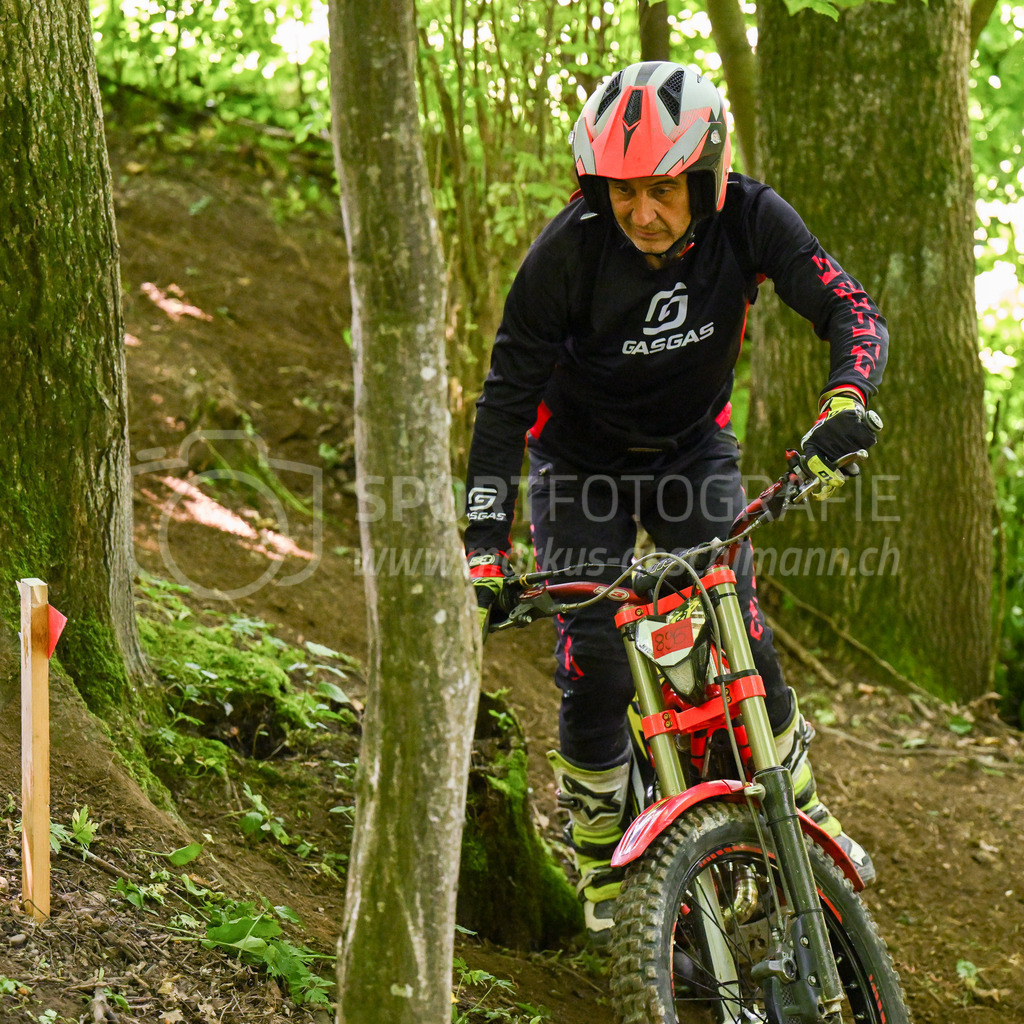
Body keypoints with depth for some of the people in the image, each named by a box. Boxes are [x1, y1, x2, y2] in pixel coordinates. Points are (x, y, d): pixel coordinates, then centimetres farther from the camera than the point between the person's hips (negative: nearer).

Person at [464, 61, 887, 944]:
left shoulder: (751, 219, -23)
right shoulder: (570, 250, -28)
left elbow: (853, 313, -27)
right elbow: (507, 396, -23)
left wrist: (845, 404, -49)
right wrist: (486, 547, -29)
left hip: (693, 447, 2)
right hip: (582, 461, -1)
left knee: (740, 637, -12)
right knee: (595, 664, -10)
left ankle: (802, 807, 11)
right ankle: (601, 856, 10)